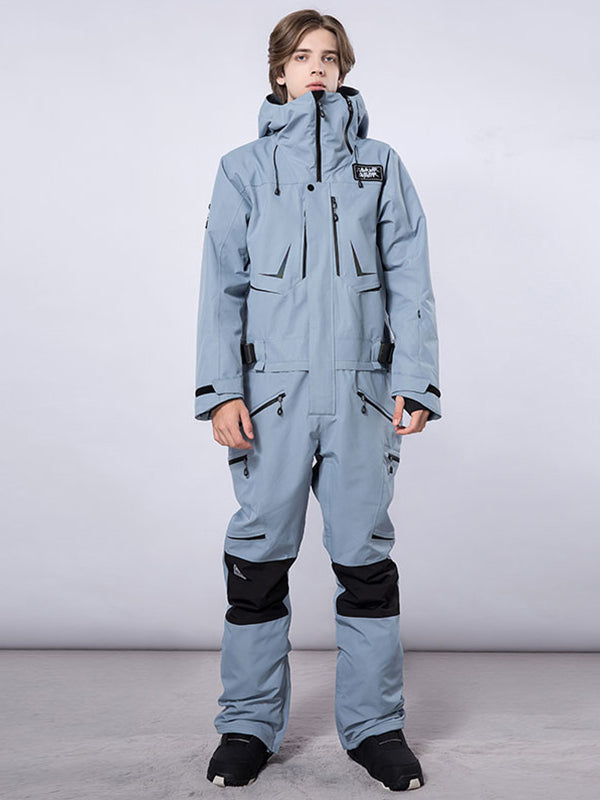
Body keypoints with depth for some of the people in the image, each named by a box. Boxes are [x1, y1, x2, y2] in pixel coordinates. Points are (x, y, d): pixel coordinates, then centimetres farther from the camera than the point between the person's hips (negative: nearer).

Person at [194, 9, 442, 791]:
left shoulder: (381, 165, 14)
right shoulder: (243, 168, 12)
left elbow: (410, 280, 9)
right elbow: (222, 284, 6)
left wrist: (416, 381, -2)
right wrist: (221, 389, -5)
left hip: (360, 389, 1)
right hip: (272, 387, 0)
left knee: (365, 557, 4)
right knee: (259, 556, 2)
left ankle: (375, 725, 17)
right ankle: (250, 725, 17)